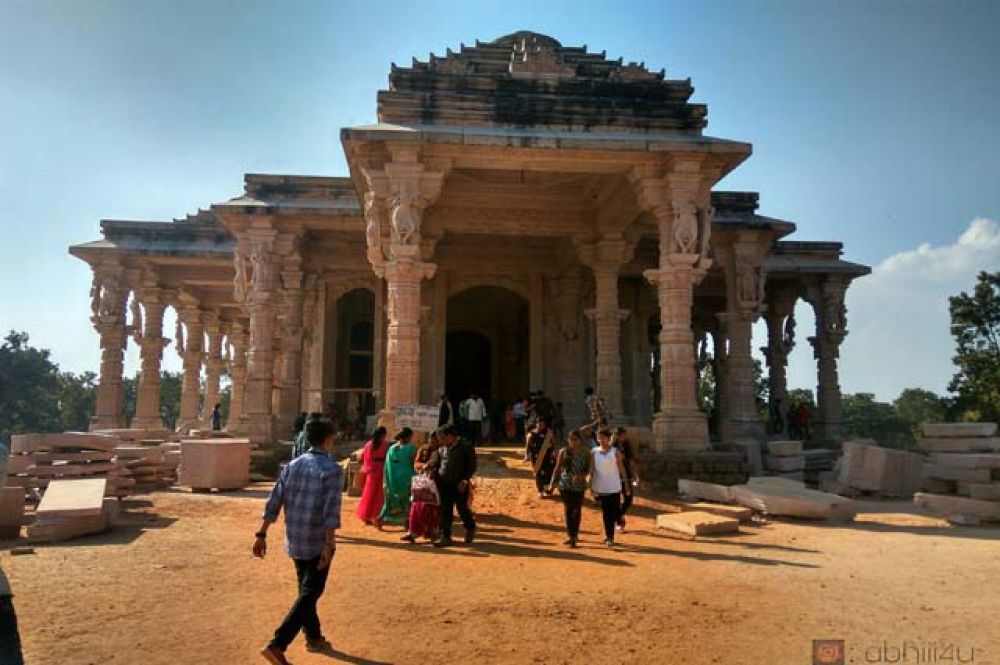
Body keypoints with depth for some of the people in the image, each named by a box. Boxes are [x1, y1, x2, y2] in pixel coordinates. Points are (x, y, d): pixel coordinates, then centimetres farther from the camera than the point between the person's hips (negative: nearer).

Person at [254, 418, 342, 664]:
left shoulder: (293, 465, 4)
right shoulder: (332, 469, -14)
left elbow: (273, 502, 2)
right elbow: (331, 510, -22)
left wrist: (262, 535, 7)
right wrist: (329, 545, -22)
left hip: (294, 541, 6)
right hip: (317, 542, -6)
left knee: (306, 589, 21)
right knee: (309, 593, 4)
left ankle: (314, 638, 36)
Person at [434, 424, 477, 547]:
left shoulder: (466, 447, -8)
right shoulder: (442, 448, 9)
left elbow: (472, 466, -7)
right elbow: (438, 463, 20)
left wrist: (465, 480, -15)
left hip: (460, 485, -5)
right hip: (444, 484, 5)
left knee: (462, 509, 3)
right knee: (445, 511, 3)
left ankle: (470, 528, 30)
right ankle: (445, 537, 8)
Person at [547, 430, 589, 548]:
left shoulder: (585, 454, 0)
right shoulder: (563, 452, 0)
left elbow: (588, 469, -3)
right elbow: (557, 468, 3)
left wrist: (580, 476, -23)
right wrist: (552, 483, 0)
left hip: (579, 486, 0)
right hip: (565, 485, 0)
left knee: (577, 510, 5)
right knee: (568, 510, 1)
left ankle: (574, 535, 16)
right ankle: (570, 535, 7)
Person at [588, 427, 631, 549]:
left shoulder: (615, 452, -1)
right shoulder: (594, 452, 2)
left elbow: (621, 468, 2)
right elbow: (591, 470, 2)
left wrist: (626, 484, 1)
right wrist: (591, 486, -3)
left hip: (614, 487, -1)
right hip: (601, 487, 1)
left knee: (614, 512, -6)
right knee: (605, 513, 8)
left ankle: (609, 536, 0)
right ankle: (609, 536, 19)